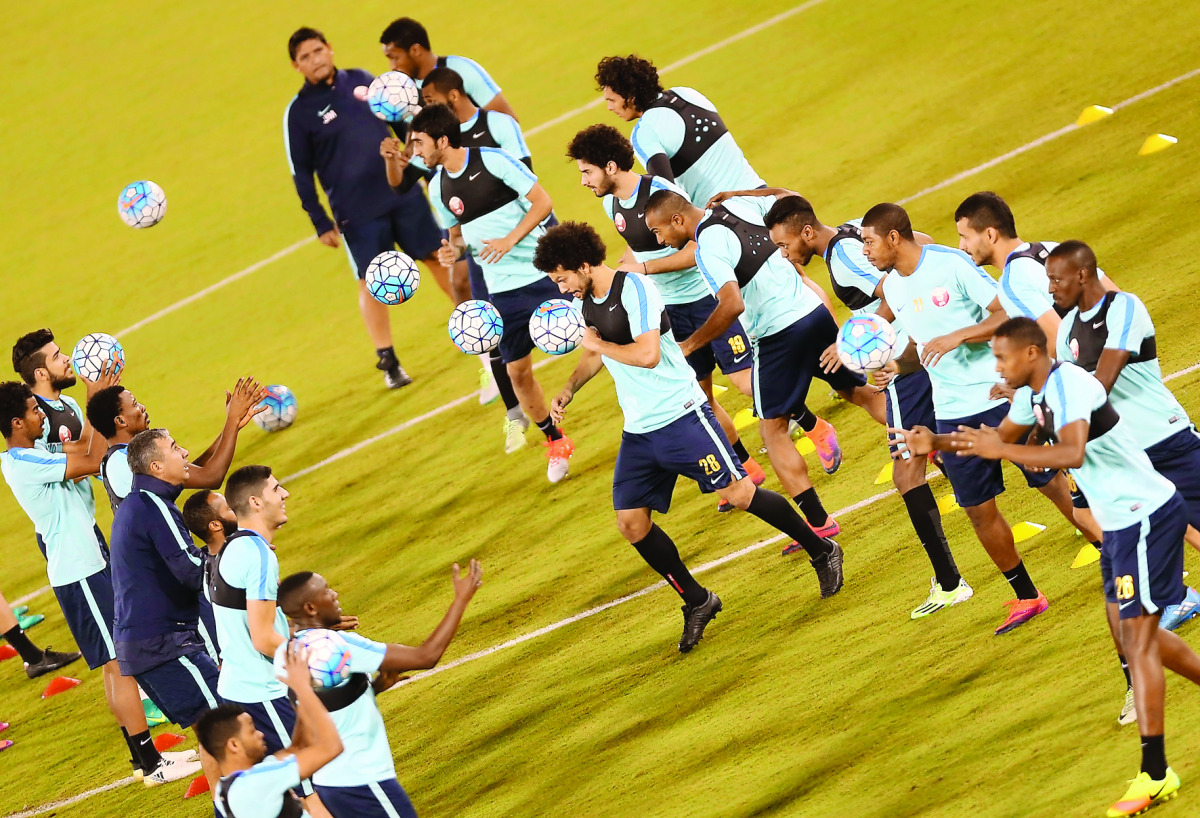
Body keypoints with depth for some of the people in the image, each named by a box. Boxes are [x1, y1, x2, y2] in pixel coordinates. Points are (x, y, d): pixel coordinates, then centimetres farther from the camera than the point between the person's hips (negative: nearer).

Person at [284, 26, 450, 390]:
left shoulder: (360, 80, 4)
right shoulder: (299, 111, -6)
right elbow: (301, 173, -4)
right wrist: (320, 223, -7)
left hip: (404, 192, 4)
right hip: (356, 213, -4)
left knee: (440, 257, 11)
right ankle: (388, 362, 6)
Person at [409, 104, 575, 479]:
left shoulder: (493, 161, -13)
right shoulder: (438, 187, 5)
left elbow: (543, 202, -13)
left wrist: (510, 240, -22)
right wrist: (454, 249, -3)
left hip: (543, 273, -5)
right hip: (504, 290, 5)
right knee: (518, 370, 4)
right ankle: (555, 442, 23)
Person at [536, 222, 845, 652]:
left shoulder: (633, 288, -19)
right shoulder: (584, 300, 8)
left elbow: (648, 354, -30)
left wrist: (598, 344, -18)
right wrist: (569, 389, 16)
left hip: (681, 415, -8)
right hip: (637, 431, 8)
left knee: (739, 494, -8)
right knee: (631, 523, 0)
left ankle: (821, 551, 13)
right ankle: (697, 602, 15)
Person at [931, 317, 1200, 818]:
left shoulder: (1070, 386, -23)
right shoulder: (1033, 393, 8)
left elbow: (1072, 454, -39)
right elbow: (1001, 438, 23)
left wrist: (1000, 451, -36)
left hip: (1147, 517, -10)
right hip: (1120, 519, 10)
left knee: (1137, 640, -9)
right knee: (1133, 631, 19)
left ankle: (1155, 775, -8)